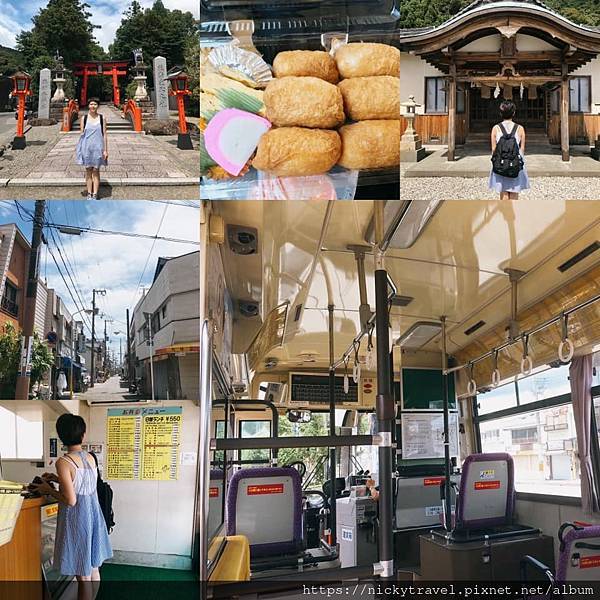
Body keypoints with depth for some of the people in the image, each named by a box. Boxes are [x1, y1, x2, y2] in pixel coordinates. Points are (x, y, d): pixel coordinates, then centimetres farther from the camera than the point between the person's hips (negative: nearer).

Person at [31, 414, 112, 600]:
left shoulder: (63, 462, -18)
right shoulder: (90, 458, 2)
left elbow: (70, 500, -19)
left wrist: (48, 489, -5)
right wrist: (57, 479, 20)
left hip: (76, 519, -7)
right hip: (93, 515, 7)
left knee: (83, 576, 3)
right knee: (93, 569, 19)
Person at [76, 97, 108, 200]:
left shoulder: (102, 118, 1)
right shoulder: (84, 118, 2)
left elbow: (105, 135, 2)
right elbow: (81, 134, 5)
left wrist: (106, 150, -2)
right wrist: (80, 149, 1)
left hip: (98, 148, -1)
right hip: (87, 148, 1)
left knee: (96, 171, 2)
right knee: (88, 171, 6)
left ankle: (95, 195, 5)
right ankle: (89, 194, 12)